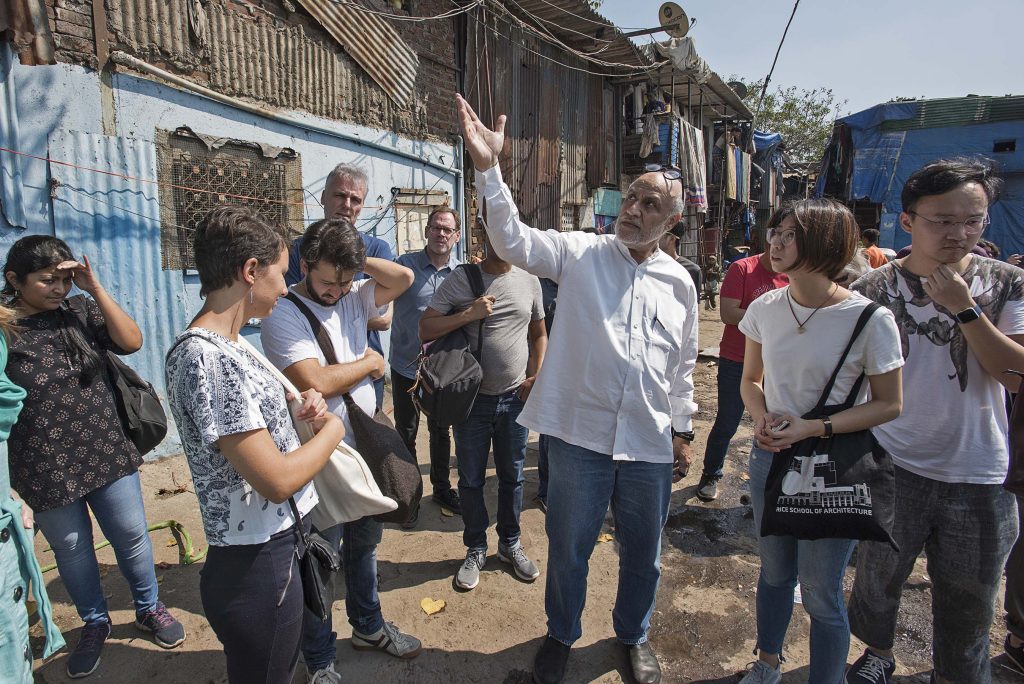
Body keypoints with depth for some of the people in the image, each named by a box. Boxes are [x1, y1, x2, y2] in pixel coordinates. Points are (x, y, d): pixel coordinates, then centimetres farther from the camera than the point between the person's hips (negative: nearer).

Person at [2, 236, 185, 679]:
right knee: (72, 549, 16)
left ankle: (149, 608, 35)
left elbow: (131, 342, -15)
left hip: (107, 456, 2)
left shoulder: (81, 312, -2)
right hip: (45, 471, -1)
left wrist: (95, 288, -19)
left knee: (131, 537, 13)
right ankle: (94, 623, 39)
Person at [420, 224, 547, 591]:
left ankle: (510, 544, 36)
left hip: (515, 398, 2)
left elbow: (539, 333, 14)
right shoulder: (460, 280, -7)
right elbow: (425, 329, -11)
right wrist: (469, 314, -22)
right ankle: (476, 550, 31)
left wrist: (537, 375, 2)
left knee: (512, 476, 16)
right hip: (472, 397, -2)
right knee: (471, 480, 11)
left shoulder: (529, 282, 3)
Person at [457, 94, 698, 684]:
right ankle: (562, 636, 43)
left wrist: (683, 422, 19)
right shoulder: (580, 254, -3)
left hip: (650, 443, 3)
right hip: (580, 434, -2)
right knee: (569, 547, 15)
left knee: (644, 551, 19)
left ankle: (635, 635, 48)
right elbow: (515, 241, -18)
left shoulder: (680, 281, 6)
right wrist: (489, 169, -30)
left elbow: (684, 363, 15)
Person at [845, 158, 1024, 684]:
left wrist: (964, 308, -21)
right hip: (892, 467, 0)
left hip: (978, 477, 1)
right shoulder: (874, 291, -7)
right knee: (878, 578, 17)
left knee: (968, 604, 17)